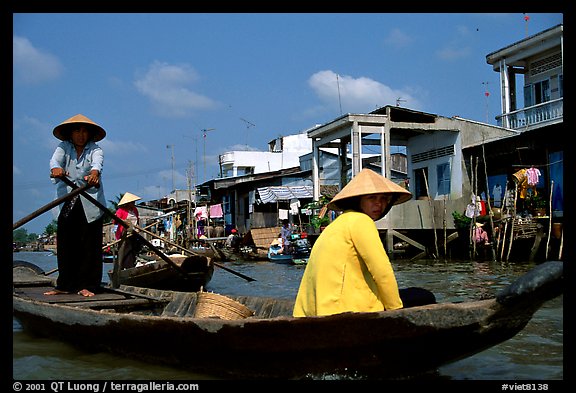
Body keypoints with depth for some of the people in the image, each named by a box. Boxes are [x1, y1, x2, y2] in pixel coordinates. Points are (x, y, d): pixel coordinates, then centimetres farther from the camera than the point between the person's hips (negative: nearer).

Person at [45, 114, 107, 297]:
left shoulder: (95, 149, 2)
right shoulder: (63, 147, 8)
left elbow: (97, 162, -20)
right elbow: (55, 159, -13)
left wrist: (94, 173, -44)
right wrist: (56, 169, -39)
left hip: (90, 204, -2)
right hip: (67, 204, 2)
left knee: (90, 245, -3)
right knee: (65, 245, 3)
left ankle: (87, 285, 3)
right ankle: (65, 285, 11)